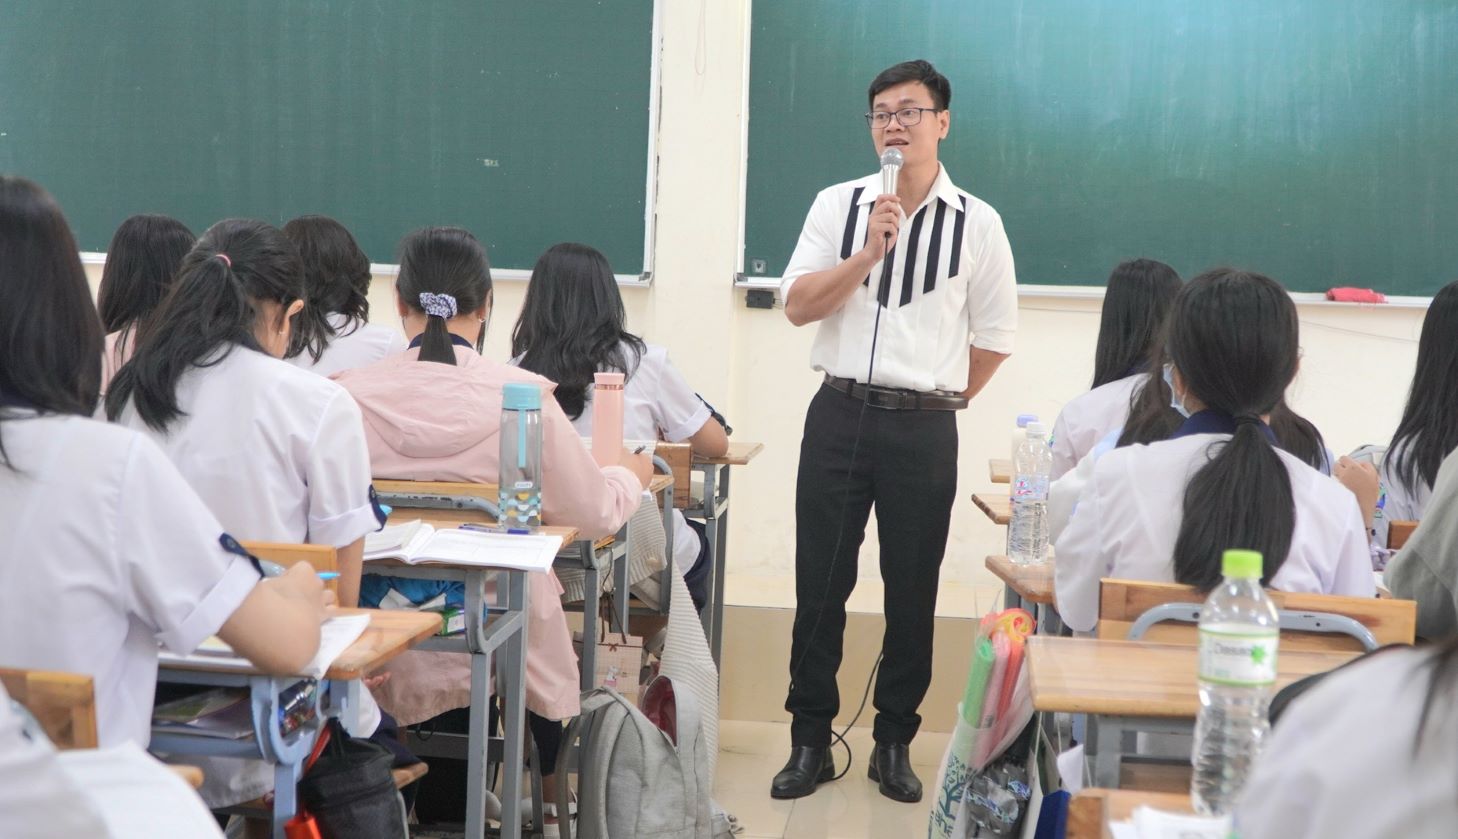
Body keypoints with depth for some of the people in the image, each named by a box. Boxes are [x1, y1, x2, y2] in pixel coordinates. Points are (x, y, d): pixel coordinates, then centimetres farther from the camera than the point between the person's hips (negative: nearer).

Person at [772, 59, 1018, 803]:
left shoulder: (977, 223, 1)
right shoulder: (837, 206, 4)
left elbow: (995, 335, 7)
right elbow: (797, 305, -4)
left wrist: (941, 399, 7)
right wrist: (869, 252, -14)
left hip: (925, 429, -1)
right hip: (839, 414, 1)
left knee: (912, 591, 7)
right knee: (820, 584, 5)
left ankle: (894, 744, 22)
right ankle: (810, 741, 17)